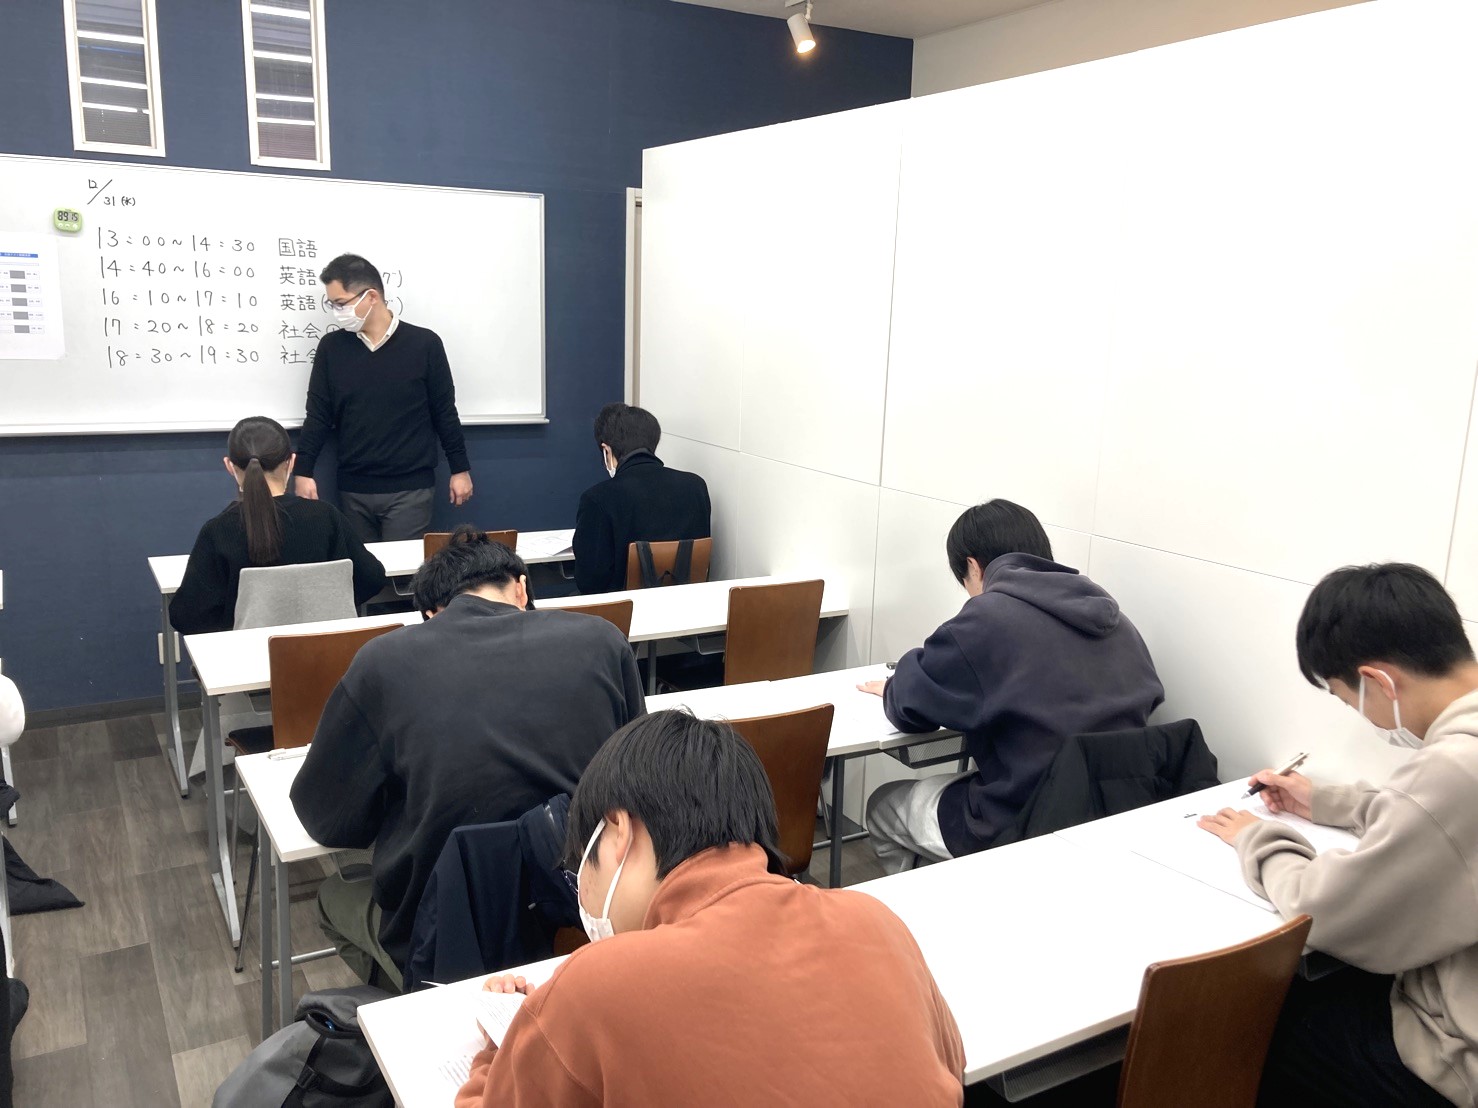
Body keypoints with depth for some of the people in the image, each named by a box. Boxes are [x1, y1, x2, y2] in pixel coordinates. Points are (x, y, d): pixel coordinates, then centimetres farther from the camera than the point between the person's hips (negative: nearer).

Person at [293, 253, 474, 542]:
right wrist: (303, 471, -1)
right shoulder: (331, 348, 3)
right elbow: (318, 415, 6)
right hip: (353, 490, 3)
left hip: (410, 489, -3)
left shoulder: (424, 344, -4)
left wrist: (460, 469, 4)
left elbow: (444, 412, 2)